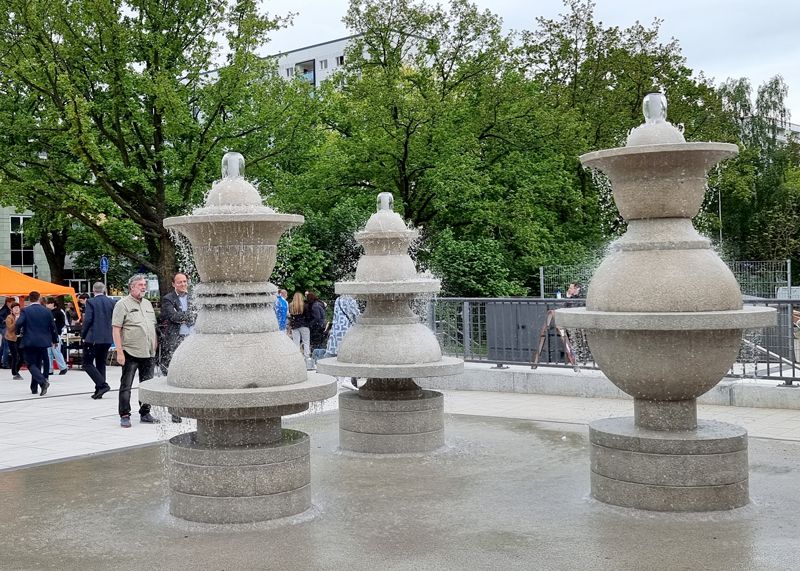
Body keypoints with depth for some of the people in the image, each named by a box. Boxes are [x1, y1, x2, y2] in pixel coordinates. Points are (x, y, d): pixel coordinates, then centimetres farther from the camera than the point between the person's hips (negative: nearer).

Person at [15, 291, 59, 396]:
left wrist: (18, 331, 5)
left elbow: (19, 323, -19)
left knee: (31, 364, 0)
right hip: (43, 342, 4)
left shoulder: (25, 311, -7)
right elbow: (53, 326, 6)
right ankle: (34, 388, 18)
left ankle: (43, 382, -23)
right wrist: (55, 340, 17)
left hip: (29, 341, -4)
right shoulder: (46, 311, 3)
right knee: (38, 364, 15)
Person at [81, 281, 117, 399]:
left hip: (93, 338, -5)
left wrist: (83, 335, -2)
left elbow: (87, 320, -13)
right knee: (101, 364, 14)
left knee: (87, 363, 1)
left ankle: (102, 385, -13)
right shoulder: (111, 302, 5)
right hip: (107, 338, 5)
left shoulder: (91, 302, -8)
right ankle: (99, 390, 13)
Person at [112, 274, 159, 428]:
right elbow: (116, 329, -9)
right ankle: (124, 415, 5)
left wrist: (155, 346, 14)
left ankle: (145, 413, 19)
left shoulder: (148, 303, 16)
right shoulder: (122, 304, -5)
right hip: (130, 353, -6)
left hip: (148, 353, 6)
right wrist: (119, 352, -15)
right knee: (126, 385, -1)